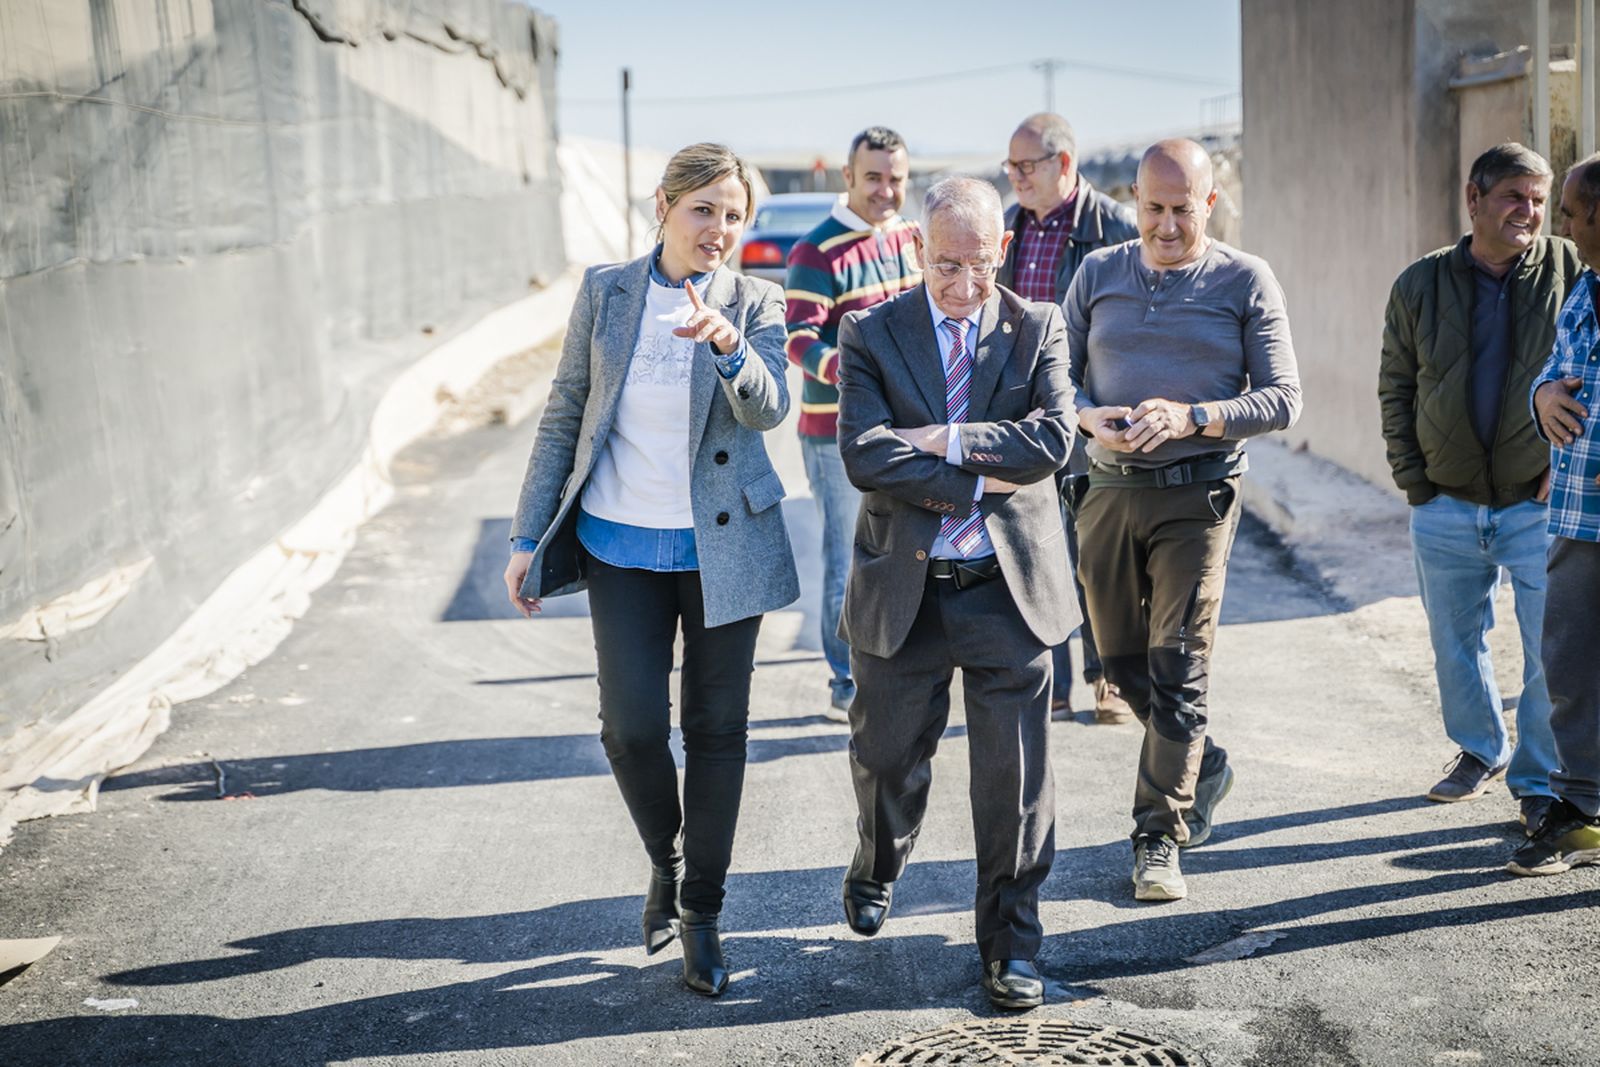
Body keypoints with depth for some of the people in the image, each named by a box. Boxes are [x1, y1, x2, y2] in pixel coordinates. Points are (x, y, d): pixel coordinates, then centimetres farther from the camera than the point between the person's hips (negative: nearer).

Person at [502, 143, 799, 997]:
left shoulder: (755, 303, -2)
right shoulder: (605, 292, 1)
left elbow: (768, 410, -17)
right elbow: (564, 416, 5)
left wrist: (728, 344, -37)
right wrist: (528, 537, 3)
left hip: (722, 546, 0)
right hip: (621, 545, 1)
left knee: (717, 730, 6)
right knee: (632, 727, -4)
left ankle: (701, 913, 21)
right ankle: (664, 861, 27)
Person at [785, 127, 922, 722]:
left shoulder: (912, 238, 8)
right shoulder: (817, 252, -13)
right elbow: (801, 340, -20)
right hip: (838, 433, -7)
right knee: (849, 563, -1)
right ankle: (848, 687, 11)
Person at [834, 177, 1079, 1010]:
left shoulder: (1038, 329, 2)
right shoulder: (871, 333, -1)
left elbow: (1053, 439, -13)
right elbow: (864, 455, -15)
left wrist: (945, 440, -17)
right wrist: (979, 483, -17)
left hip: (1009, 587, 0)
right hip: (901, 588, 0)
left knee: (1014, 773, 4)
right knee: (886, 754, 15)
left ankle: (1010, 940, 21)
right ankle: (877, 865, 47)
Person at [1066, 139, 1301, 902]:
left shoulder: (1245, 281, 0)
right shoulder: (1097, 273, 9)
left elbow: (1282, 400, -4)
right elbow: (1060, 375, 10)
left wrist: (1189, 418, -18)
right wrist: (1091, 417, -12)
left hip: (1197, 493, -4)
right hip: (1109, 488, 4)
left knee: (1177, 666, -7)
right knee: (1121, 659, 12)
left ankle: (1159, 838, 3)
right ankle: (1204, 769, 36)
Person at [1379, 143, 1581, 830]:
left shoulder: (1571, 271, -2)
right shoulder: (1421, 284, 3)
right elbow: (1395, 387, 8)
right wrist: (1412, 478, 2)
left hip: (1541, 506, -2)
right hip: (1445, 508, 2)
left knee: (1551, 651, -2)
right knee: (1455, 644, 14)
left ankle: (1541, 782, 15)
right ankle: (1479, 750, 36)